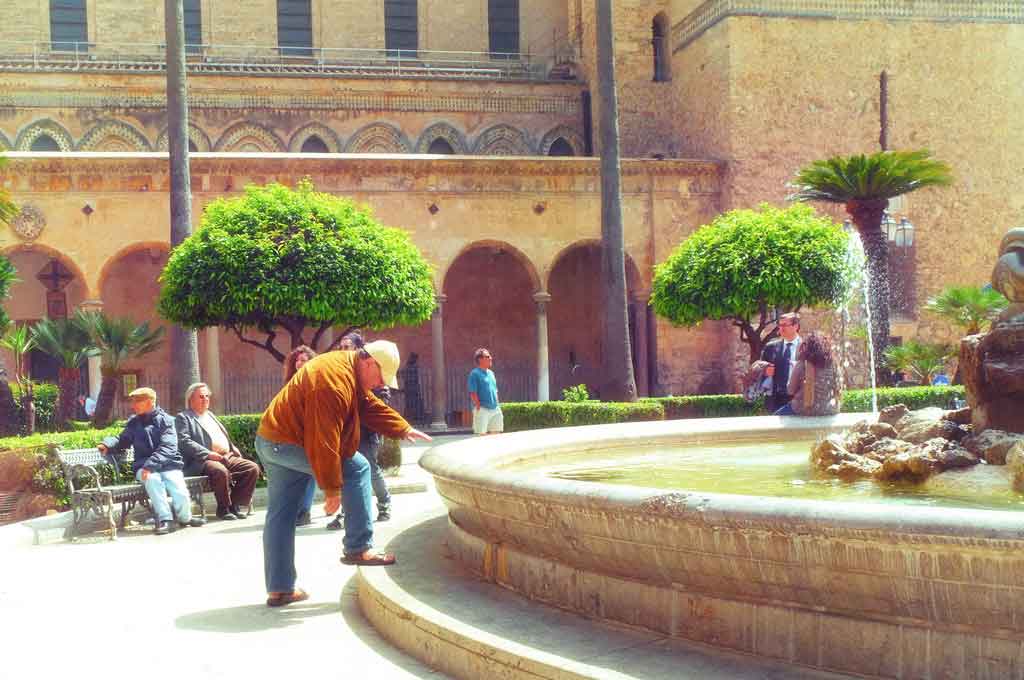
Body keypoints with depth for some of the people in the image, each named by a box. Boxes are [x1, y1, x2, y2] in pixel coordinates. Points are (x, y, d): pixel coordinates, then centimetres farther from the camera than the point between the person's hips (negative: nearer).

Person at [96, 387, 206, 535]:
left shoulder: (166, 420, 1)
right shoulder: (134, 423, 15)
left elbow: (167, 447, -11)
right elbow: (122, 440, 22)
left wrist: (151, 464, -24)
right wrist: (107, 445, -1)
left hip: (169, 465, -2)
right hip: (143, 466, 2)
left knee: (181, 494, -24)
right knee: (153, 479, -35)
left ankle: (184, 518, 10)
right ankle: (165, 519, -25)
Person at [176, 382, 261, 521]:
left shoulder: (210, 415, 29)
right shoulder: (183, 417, 6)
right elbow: (184, 441, -10)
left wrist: (233, 448, 11)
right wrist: (208, 454, -20)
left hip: (228, 457, 7)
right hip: (203, 461, -7)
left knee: (253, 468, -14)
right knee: (221, 471, -37)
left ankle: (235, 504, -5)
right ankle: (223, 508, -16)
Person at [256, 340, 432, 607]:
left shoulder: (349, 370, 7)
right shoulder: (334, 381, -26)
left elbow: (371, 405, 19)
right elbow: (324, 441, -27)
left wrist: (404, 429, 14)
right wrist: (332, 489, -22)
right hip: (289, 443, -10)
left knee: (280, 516, 10)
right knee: (357, 468, -5)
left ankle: (279, 589, 15)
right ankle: (358, 549, -1)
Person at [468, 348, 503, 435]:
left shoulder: (491, 373, 17)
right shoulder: (475, 373, -7)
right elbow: (472, 393, -12)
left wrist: (497, 405, 16)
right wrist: (479, 406, -15)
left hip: (495, 408, 8)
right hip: (482, 409, -8)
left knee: (495, 433, 9)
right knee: (481, 433, -8)